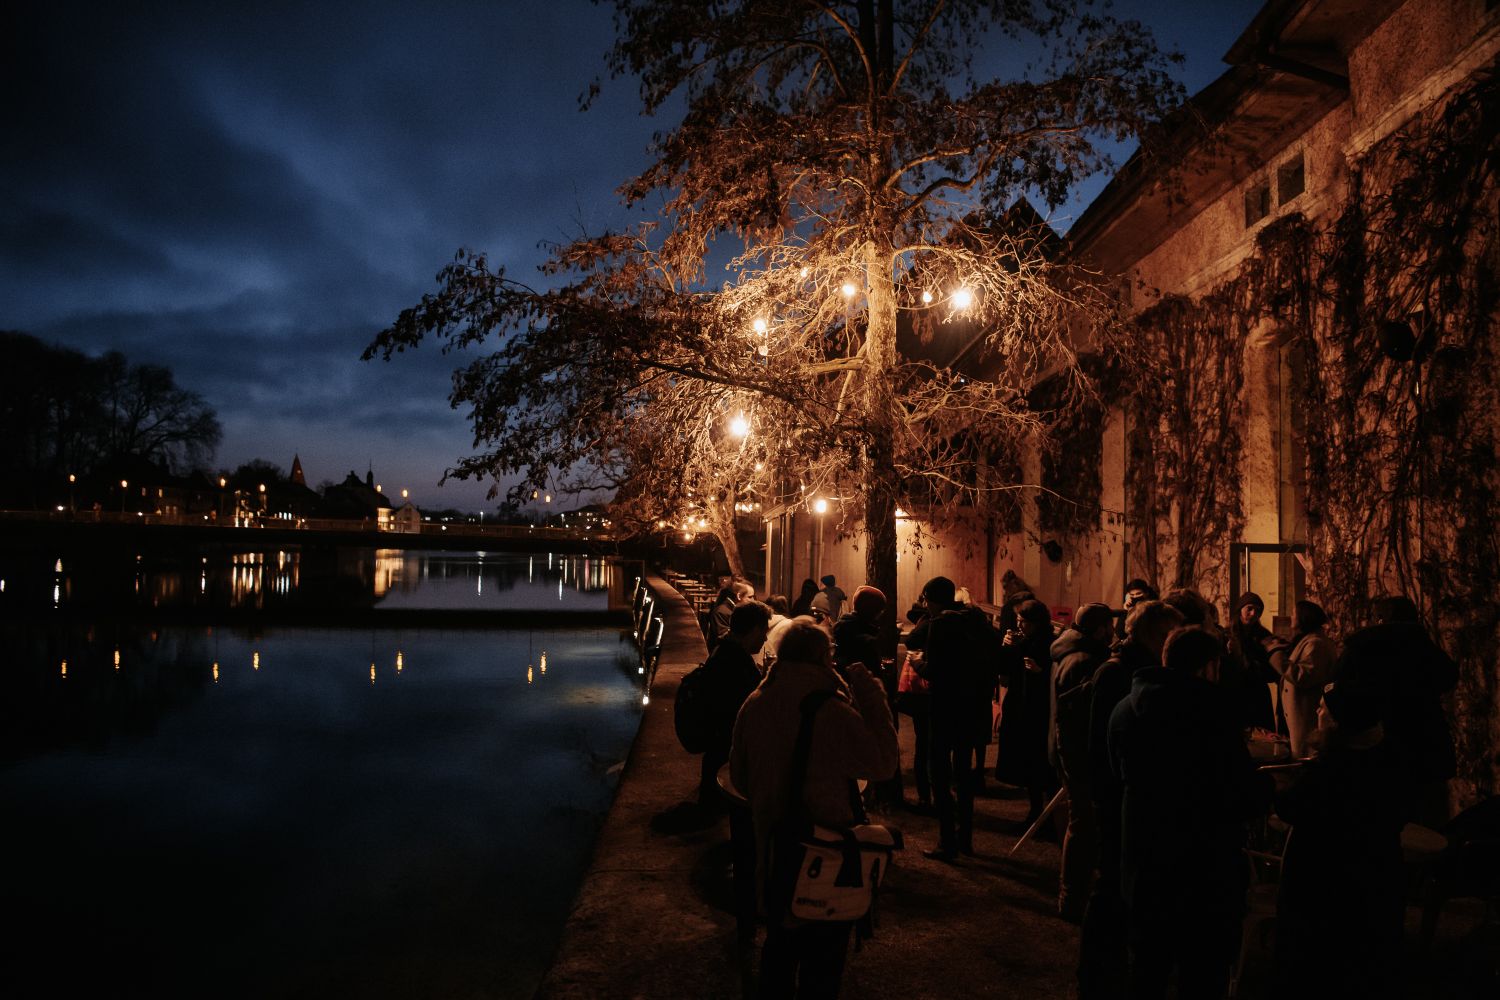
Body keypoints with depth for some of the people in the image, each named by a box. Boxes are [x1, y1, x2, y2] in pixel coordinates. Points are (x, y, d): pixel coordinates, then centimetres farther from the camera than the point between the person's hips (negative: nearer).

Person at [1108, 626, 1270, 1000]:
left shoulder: (1125, 707, 4)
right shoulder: (1212, 704, -15)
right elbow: (1243, 794, -17)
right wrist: (1265, 786, 4)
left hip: (1142, 864, 6)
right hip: (1205, 869, -5)